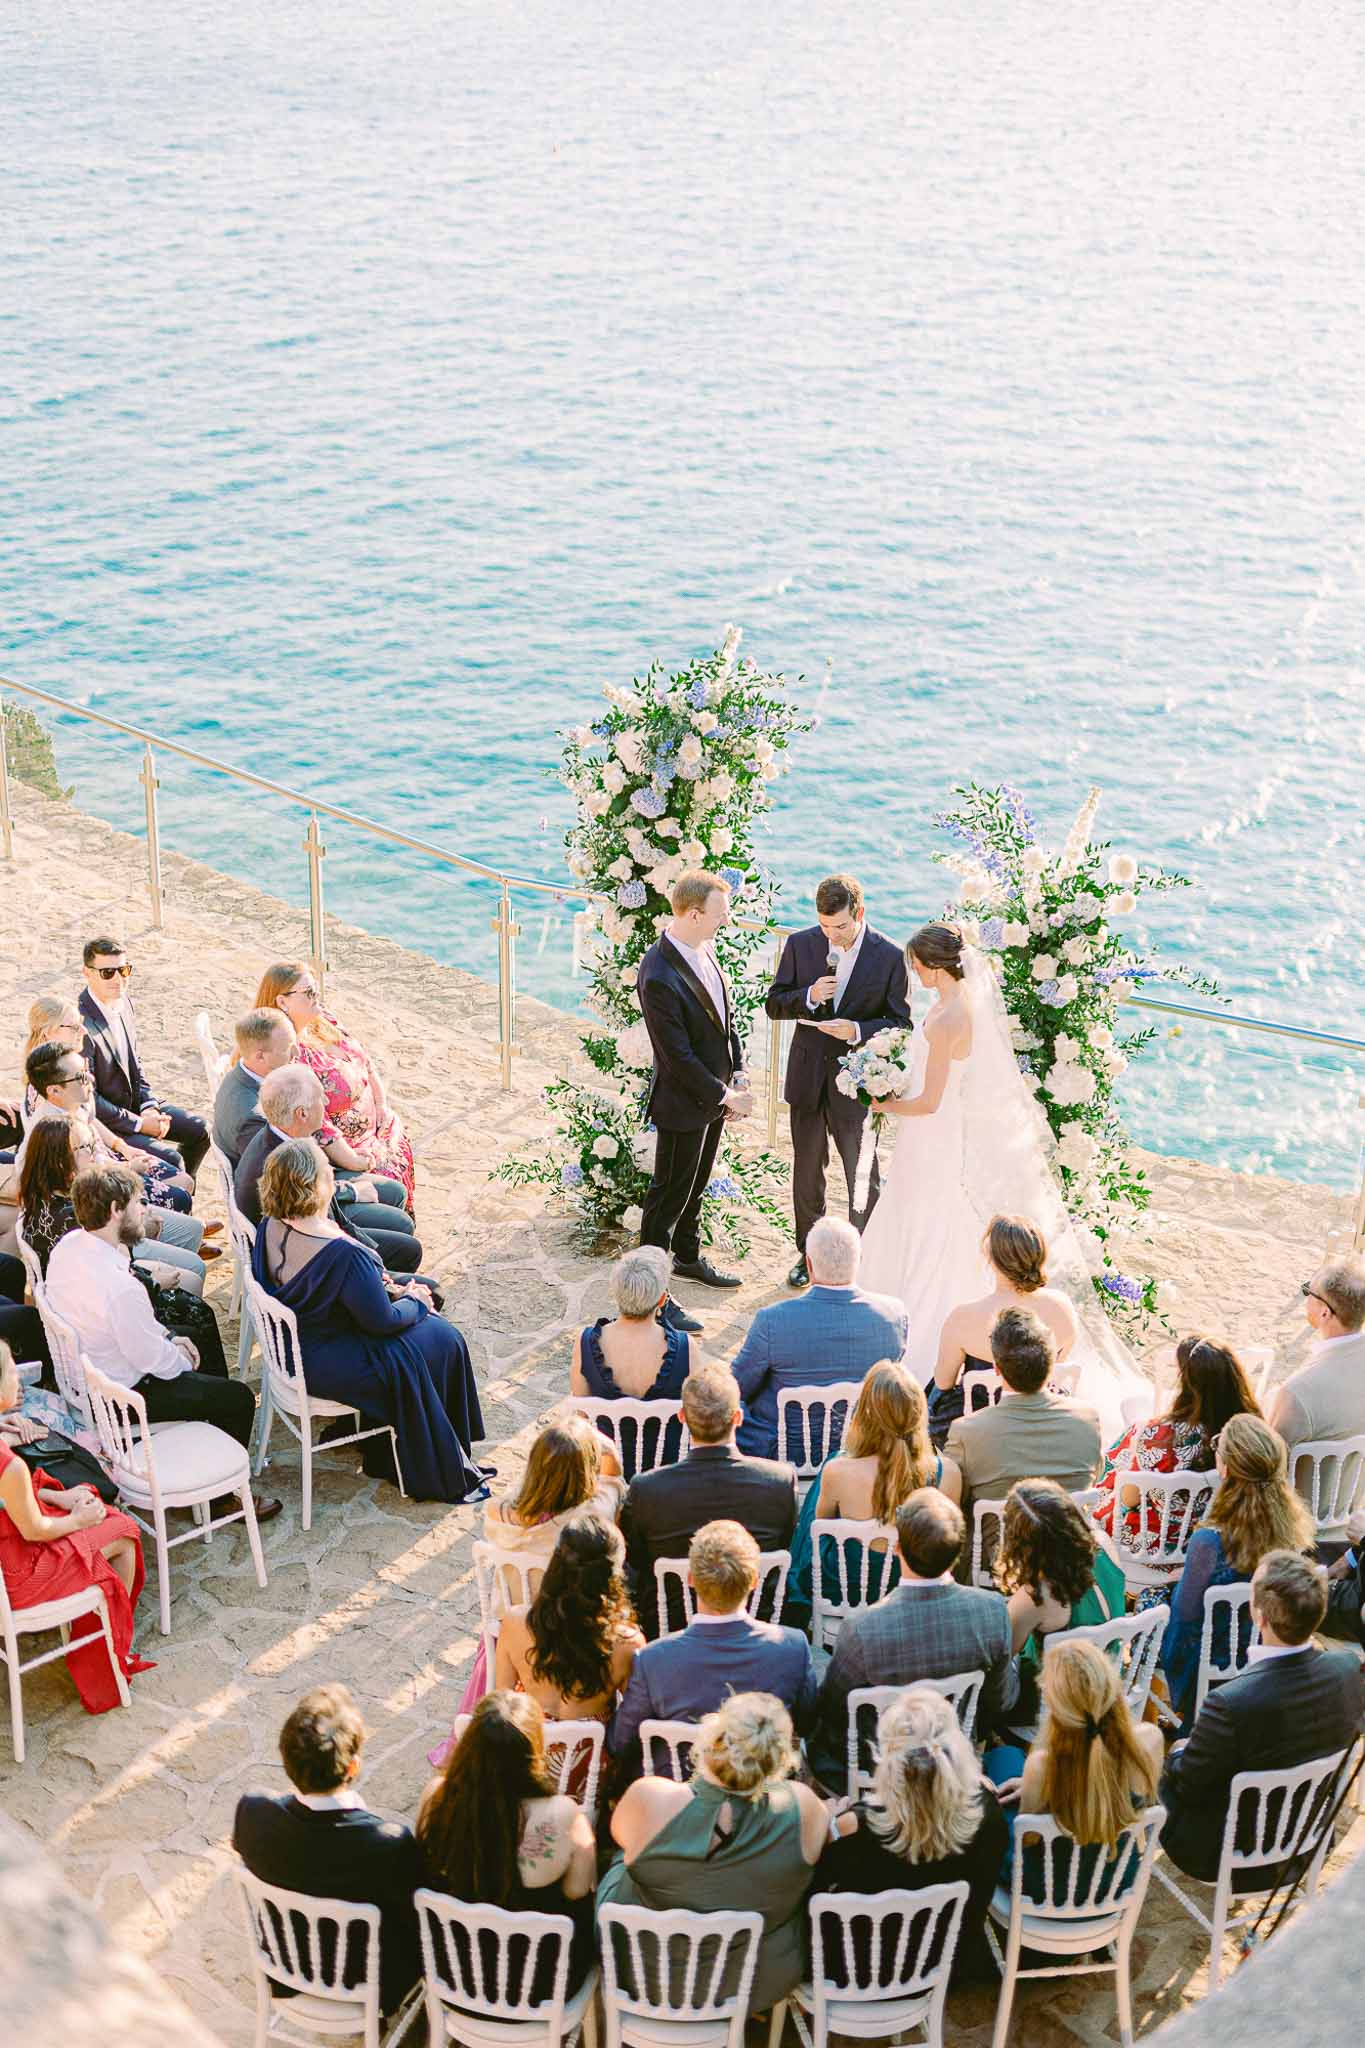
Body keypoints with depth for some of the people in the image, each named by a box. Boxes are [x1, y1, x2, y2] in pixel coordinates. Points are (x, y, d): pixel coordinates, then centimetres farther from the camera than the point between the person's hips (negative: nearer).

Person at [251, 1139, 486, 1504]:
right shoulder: (344, 1254, -33)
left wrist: (373, 1281, 10)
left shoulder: (270, 1227, -8)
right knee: (442, 1341, 8)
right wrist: (415, 1303, -1)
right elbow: (382, 1321, -21)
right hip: (325, 1367, -9)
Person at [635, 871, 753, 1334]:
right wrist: (724, 1095, -18)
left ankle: (688, 1256, 47)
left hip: (715, 1091, 8)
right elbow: (678, 1056, -26)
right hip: (683, 1103, -8)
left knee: (695, 1185, 26)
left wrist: (738, 1075, 4)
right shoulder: (659, 977, -31)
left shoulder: (703, 947, -3)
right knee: (670, 1195, 5)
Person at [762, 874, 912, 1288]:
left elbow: (900, 1023, -6)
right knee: (807, 1170, 16)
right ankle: (808, 1253, 32)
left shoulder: (889, 957, -11)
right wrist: (808, 997, -19)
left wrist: (858, 1031, -23)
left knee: (863, 1175, 8)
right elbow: (773, 1004, 1)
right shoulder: (800, 944, -4)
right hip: (807, 1075, 3)